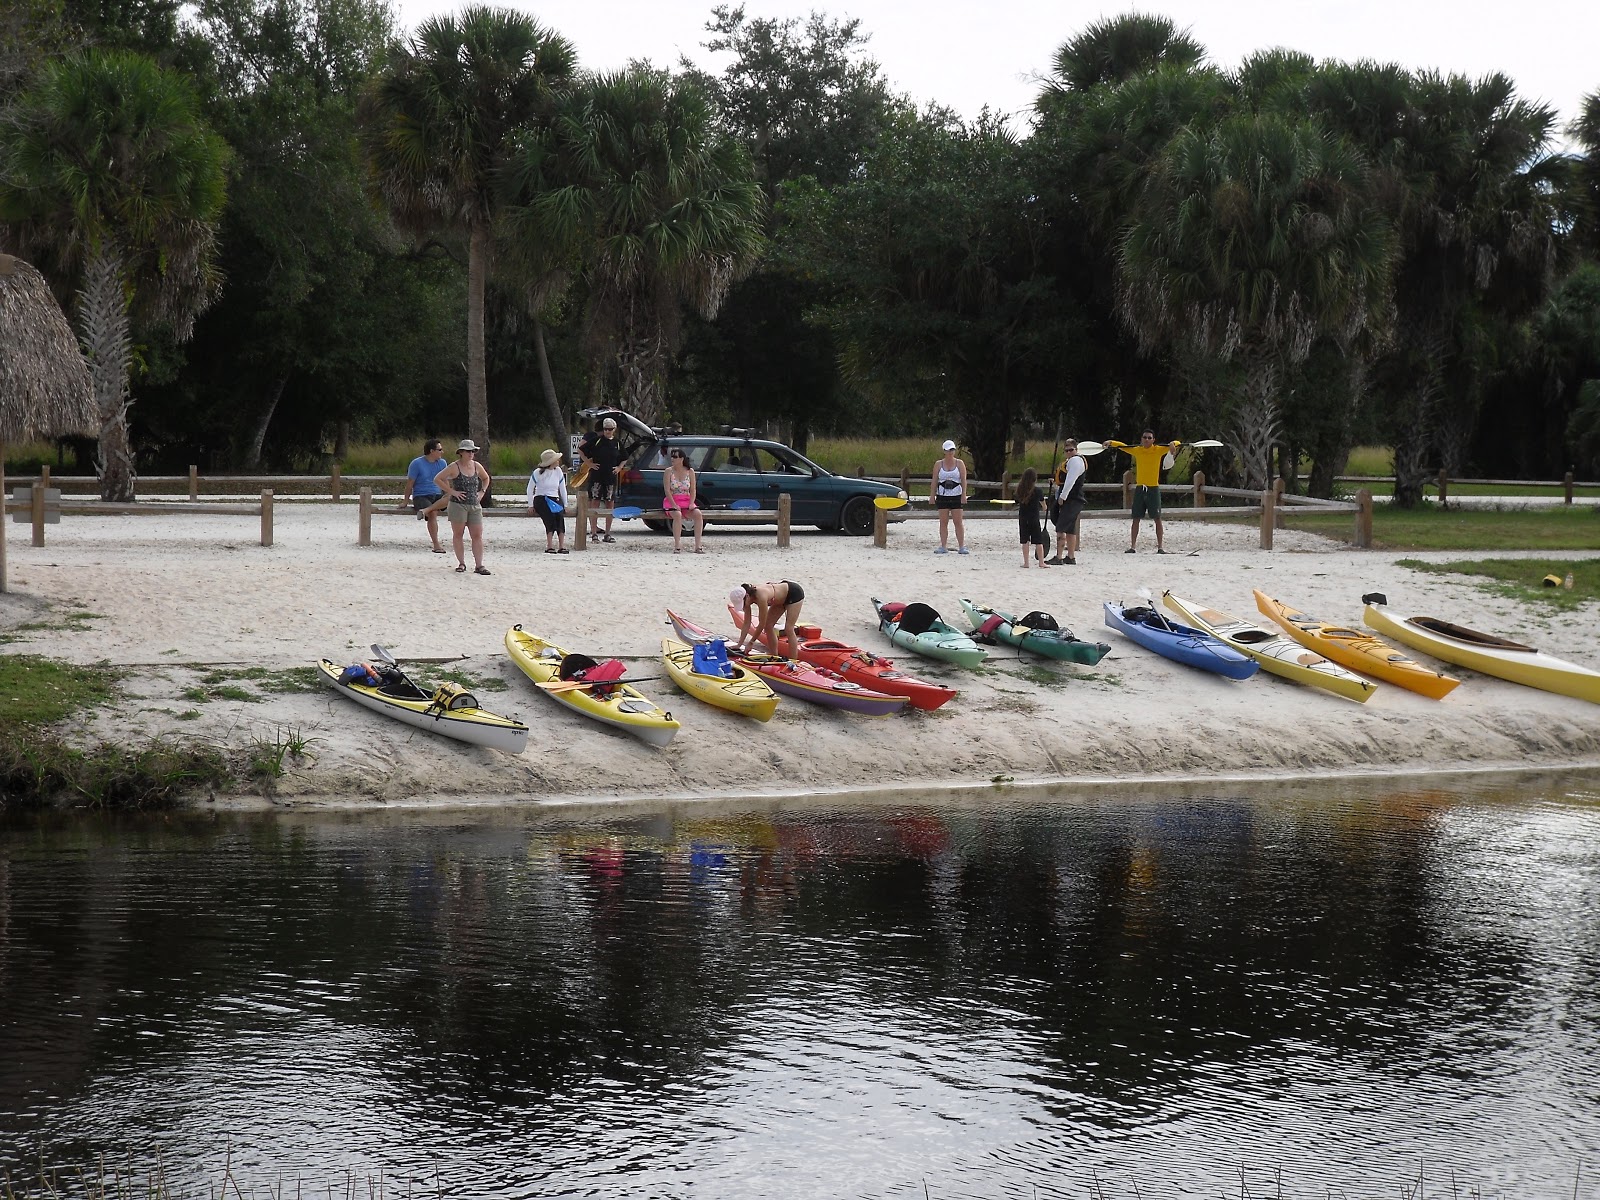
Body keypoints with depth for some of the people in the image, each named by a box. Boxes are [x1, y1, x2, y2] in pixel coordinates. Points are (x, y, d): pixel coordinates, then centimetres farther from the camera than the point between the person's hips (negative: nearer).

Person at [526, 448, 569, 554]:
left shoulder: (558, 471, 7)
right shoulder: (538, 473, -5)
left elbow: (562, 489, 15)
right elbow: (530, 489, 3)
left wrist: (565, 505, 11)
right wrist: (530, 505, -1)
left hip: (555, 499, 4)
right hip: (541, 500, -4)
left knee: (560, 515, -28)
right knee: (550, 516, -32)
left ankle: (561, 547, -34)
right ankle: (549, 547, -34)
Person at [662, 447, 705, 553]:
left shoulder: (690, 471, 6)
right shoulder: (668, 472, 0)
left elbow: (693, 490, 4)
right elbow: (667, 490, -8)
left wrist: (691, 503, -13)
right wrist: (674, 505, -20)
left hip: (686, 501, 2)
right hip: (672, 501, -2)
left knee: (698, 514, -26)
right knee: (678, 515, -35)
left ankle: (698, 546, -23)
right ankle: (677, 546, -33)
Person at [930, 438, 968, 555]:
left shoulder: (959, 463, 4)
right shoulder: (938, 464, 7)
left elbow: (964, 480, 0)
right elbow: (934, 481, 7)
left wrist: (964, 495, -8)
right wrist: (932, 496, 1)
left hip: (956, 496, -1)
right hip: (942, 496, 1)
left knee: (958, 522, -3)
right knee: (943, 522, 1)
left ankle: (961, 547, -2)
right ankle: (943, 547, 4)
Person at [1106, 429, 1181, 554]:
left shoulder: (1159, 450, -2)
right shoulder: (1136, 450, 5)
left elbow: (1176, 443, -4)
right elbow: (1122, 446, 12)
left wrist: (1173, 444, -26)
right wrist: (1110, 443, -5)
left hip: (1153, 488, -2)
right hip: (1140, 488, 2)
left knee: (1157, 518, -1)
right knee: (1136, 518, 4)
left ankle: (1160, 547, 3)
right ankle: (1133, 547, 9)